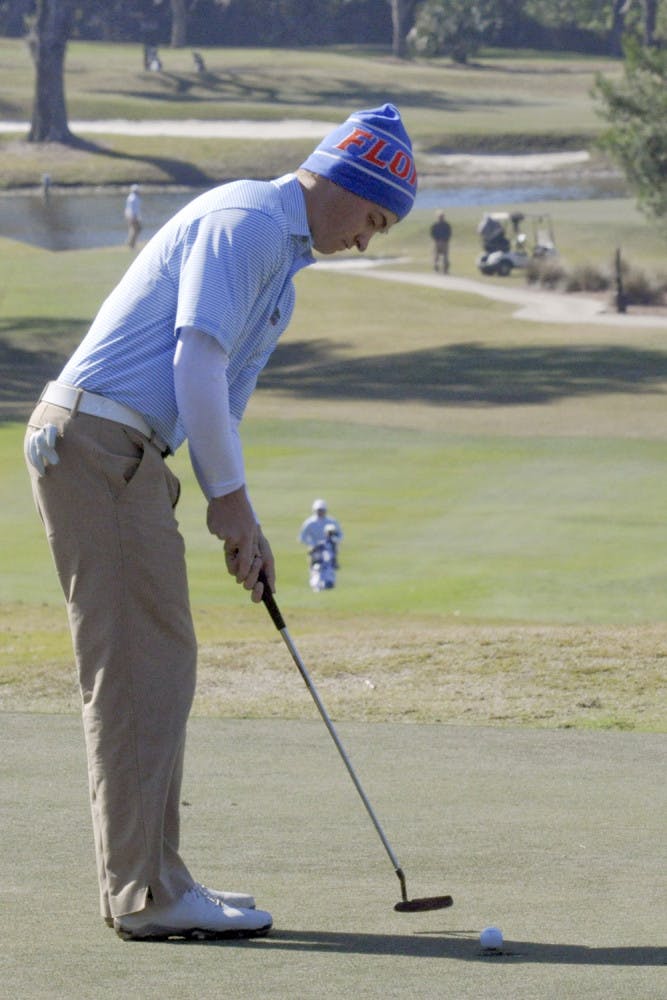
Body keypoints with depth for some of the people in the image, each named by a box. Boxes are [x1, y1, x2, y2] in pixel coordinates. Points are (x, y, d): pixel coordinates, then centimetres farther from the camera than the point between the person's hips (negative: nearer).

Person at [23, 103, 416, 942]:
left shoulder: (279, 263, 22)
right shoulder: (247, 220, -11)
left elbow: (219, 395, 25)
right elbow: (197, 363, -18)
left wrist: (240, 521, 18)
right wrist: (229, 496, -10)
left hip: (120, 454, 10)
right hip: (97, 441, -10)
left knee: (143, 670, 12)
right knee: (141, 668, -8)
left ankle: (143, 879, 17)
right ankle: (148, 894, -6)